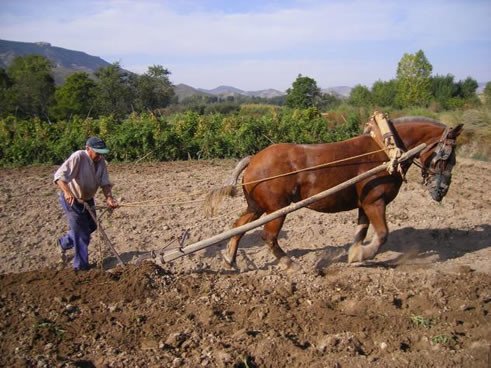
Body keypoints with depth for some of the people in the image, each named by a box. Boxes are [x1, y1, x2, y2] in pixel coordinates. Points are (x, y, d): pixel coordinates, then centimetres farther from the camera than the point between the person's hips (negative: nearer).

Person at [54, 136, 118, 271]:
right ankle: (81, 267, 12)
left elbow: (105, 182, -12)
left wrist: (109, 198, -30)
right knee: (81, 233, -3)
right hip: (71, 200, -8)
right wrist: (67, 192, -53)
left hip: (87, 199, 8)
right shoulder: (78, 157, -28)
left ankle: (63, 243, 44)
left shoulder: (101, 160, -8)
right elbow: (59, 175, -37)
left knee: (91, 226, 22)